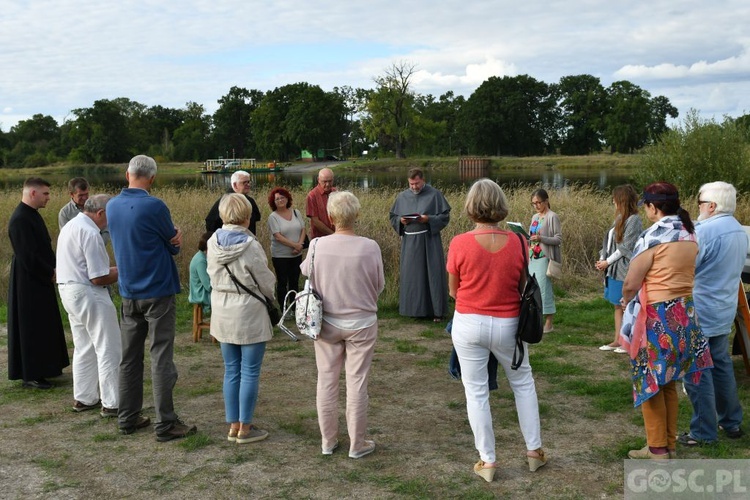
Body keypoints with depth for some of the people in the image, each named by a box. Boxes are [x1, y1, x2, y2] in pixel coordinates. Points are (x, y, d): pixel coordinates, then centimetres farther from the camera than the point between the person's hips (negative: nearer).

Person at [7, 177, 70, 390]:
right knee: (31, 329, -1)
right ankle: (30, 376, 9)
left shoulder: (32, 215, 10)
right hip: (28, 284, -10)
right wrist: (50, 274, -14)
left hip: (40, 281, 10)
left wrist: (54, 268, 1)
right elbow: (28, 257, -24)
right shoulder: (20, 219, -21)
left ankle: (41, 368, 29)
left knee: (43, 327, 17)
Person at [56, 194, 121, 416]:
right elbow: (98, 278, -21)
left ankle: (83, 398, 26)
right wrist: (121, 272, -5)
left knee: (84, 348, 19)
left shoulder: (69, 227, 13)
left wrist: (111, 269, 14)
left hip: (69, 291, 10)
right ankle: (111, 403, 2)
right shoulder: (90, 233, -19)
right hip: (88, 294, -10)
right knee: (108, 350, -2)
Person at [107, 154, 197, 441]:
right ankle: (165, 424, 1)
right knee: (161, 358, -3)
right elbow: (174, 246, -6)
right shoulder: (154, 207, -16)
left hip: (128, 293, 6)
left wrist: (174, 235, -3)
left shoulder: (112, 206, 5)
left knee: (130, 358, 13)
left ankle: (128, 418, 21)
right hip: (158, 291, -6)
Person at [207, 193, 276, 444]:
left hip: (223, 314, 6)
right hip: (250, 314, -6)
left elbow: (213, 275, 9)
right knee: (250, 372, 4)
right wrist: (269, 295, 11)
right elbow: (266, 284, -10)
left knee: (231, 371, 14)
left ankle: (233, 426, 21)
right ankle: (245, 428, 12)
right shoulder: (250, 246, -19)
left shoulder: (213, 243, -2)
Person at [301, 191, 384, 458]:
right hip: (361, 323, -2)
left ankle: (328, 440, 26)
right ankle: (357, 444, 19)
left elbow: (306, 272, 7)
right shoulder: (369, 247, -18)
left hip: (327, 323, 2)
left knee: (326, 381, 14)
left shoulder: (317, 245, -14)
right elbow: (379, 286, -5)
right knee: (357, 383, 8)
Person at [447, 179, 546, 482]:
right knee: (523, 383, 22)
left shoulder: (459, 244, -15)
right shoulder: (518, 243, -9)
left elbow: (453, 291, -2)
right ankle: (534, 450, 31)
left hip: (469, 324, -2)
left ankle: (487, 461, 19)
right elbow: (522, 288, 2)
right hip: (507, 324, 2)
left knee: (476, 392, 10)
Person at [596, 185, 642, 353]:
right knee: (617, 306, 12)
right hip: (613, 270, 9)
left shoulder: (634, 220, -12)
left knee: (625, 306, -2)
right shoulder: (620, 218, 14)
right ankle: (617, 340, 19)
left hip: (625, 270, -9)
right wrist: (602, 259, 1)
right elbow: (610, 241, 14)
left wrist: (608, 261, -12)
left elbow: (626, 247, -16)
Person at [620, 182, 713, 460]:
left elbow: (631, 284, -14)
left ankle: (657, 448, 12)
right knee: (668, 382, 17)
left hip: (656, 317, -8)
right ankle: (670, 443, 25)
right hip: (684, 314, 8)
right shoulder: (689, 235, 7)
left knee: (650, 382, 5)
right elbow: (679, 275, 12)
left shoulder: (652, 237, -17)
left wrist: (626, 299, 6)